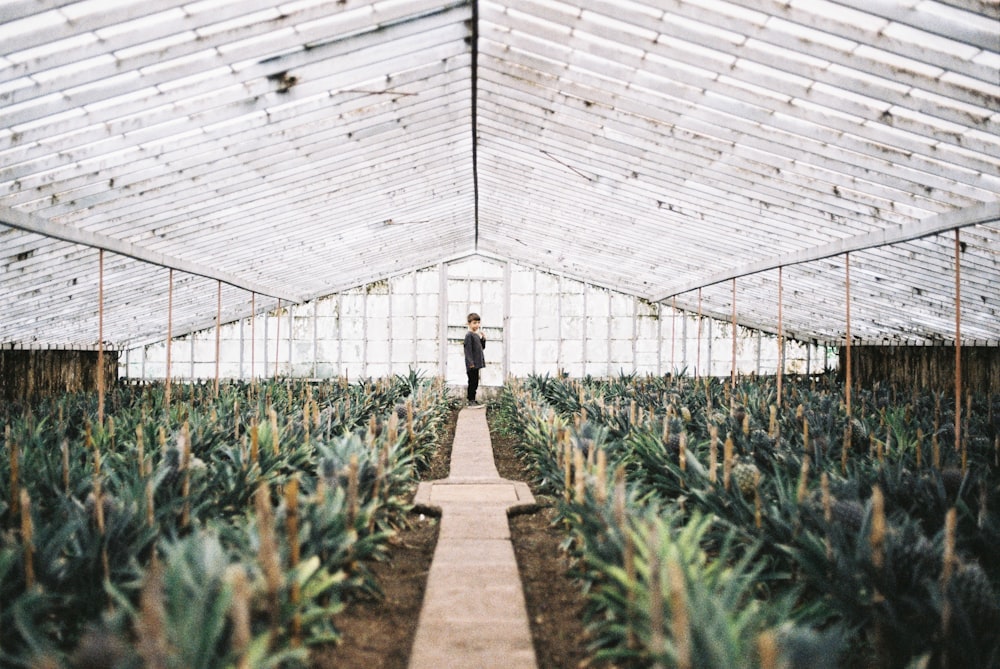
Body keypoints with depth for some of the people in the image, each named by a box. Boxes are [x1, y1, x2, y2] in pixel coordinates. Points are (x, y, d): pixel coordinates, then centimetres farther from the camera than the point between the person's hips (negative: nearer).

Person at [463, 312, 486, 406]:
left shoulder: (477, 335, 15)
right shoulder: (469, 335, -12)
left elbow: (482, 347, 22)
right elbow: (468, 349, -17)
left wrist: (483, 339, 6)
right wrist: (471, 362, -22)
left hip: (477, 363, 9)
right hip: (472, 364, -9)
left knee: (475, 381, 12)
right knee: (472, 381, -5)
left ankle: (472, 399, 20)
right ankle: (471, 400, 0)